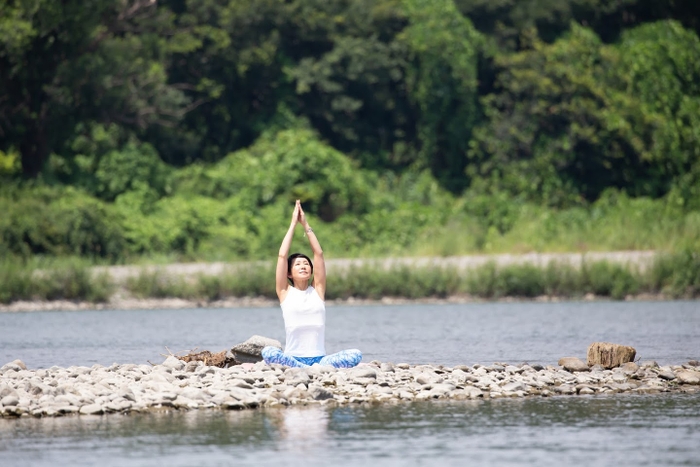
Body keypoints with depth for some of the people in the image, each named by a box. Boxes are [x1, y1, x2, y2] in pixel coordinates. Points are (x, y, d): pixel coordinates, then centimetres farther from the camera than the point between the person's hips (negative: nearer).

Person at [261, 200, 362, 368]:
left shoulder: (317, 290, 14)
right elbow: (282, 256, 3)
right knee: (268, 352, -34)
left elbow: (319, 254, 10)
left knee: (356, 355, -24)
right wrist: (293, 224, 7)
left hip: (319, 358, 2)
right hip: (292, 358, -2)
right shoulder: (285, 292, 9)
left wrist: (305, 225, 12)